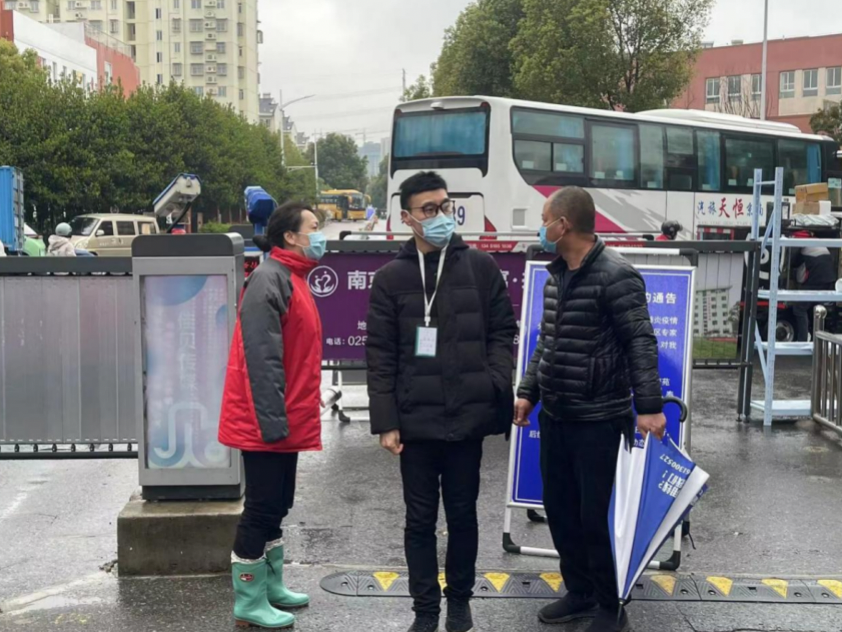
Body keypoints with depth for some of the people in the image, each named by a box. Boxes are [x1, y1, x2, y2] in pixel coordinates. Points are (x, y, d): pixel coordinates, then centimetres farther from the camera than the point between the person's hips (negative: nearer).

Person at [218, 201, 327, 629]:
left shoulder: (291, 278, 15)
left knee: (275, 507, 17)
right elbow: (261, 357, -22)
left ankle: (271, 587, 29)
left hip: (285, 421, 10)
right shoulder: (269, 279, -16)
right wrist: (272, 420, -24)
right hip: (265, 424, -10)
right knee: (261, 509, -1)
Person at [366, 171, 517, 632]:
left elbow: (503, 331, 6)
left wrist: (495, 384, -8)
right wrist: (385, 422, -5)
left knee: (462, 514, 13)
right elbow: (380, 355, 0)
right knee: (420, 519, 9)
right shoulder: (391, 278, 2)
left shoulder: (481, 267, 4)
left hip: (467, 418, 1)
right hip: (415, 421, 0)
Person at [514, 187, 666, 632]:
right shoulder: (556, 276, 11)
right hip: (555, 416, 8)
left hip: (600, 419, -8)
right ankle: (580, 593, 31)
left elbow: (641, 344, -17)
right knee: (559, 509, 14)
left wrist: (649, 406, -22)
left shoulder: (616, 276, -14)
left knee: (596, 515, -1)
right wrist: (528, 392, 14)